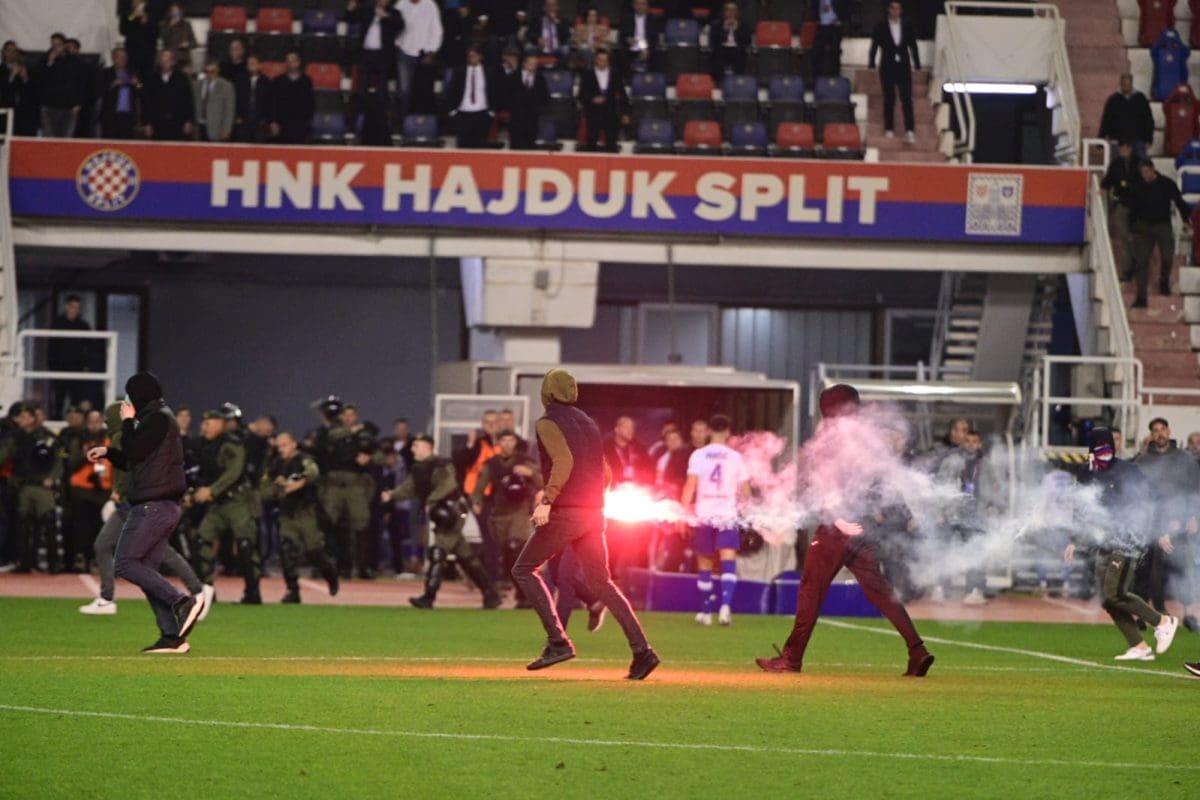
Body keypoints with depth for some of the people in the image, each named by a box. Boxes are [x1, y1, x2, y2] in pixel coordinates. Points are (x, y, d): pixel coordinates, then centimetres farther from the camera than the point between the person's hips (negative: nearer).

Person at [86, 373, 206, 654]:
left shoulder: (158, 419, -9)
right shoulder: (156, 418, 22)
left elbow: (135, 451, -16)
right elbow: (133, 460, 30)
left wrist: (128, 421, -3)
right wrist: (107, 452, 22)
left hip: (153, 506, -10)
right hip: (163, 507, 10)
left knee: (125, 564, -13)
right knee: (146, 569, 7)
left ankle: (183, 601, -21)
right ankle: (172, 636, 0)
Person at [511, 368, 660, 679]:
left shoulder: (548, 423, -5)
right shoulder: (588, 423, 18)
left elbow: (564, 461, -22)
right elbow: (605, 475, 20)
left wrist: (547, 500, -28)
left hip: (564, 514, -7)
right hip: (594, 513, 7)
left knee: (524, 570, 6)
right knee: (601, 582, 9)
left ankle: (558, 642, -8)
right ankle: (642, 650, -5)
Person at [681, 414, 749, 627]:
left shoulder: (698, 455, 1)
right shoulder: (735, 457, 3)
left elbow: (690, 485, -8)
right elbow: (745, 490, 7)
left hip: (703, 515, 1)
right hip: (728, 514, -1)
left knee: (704, 565, 13)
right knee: (728, 561, -7)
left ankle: (706, 612, 18)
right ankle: (726, 604, -28)